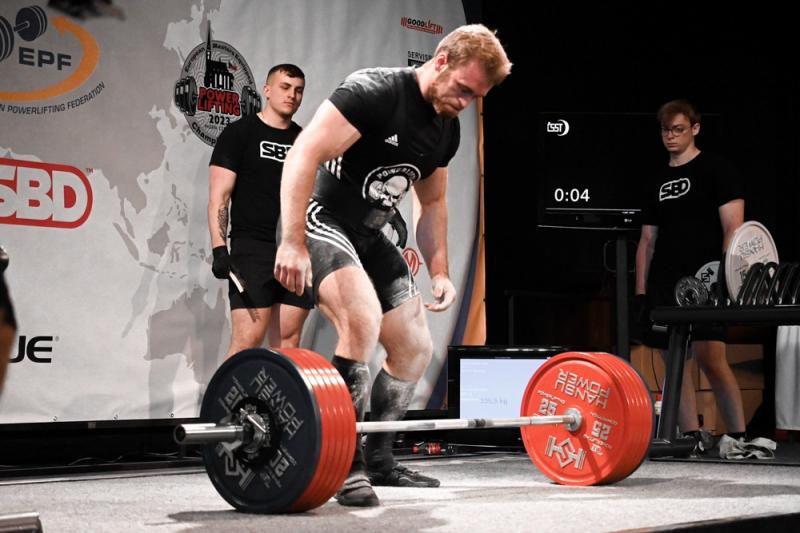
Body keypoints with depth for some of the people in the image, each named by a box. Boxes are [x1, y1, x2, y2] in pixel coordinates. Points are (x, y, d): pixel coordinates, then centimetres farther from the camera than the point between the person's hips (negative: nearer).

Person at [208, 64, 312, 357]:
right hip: (253, 250, -5)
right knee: (248, 338, -13)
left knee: (289, 340, 4)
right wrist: (219, 249, -16)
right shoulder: (240, 133, 0)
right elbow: (219, 196, -5)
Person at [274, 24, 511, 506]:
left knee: (416, 349, 7)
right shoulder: (373, 92, -21)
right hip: (322, 221, -9)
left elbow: (432, 203, 19)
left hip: (371, 236, 9)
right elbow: (304, 155, -28)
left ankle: (377, 458, 21)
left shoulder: (446, 129, 5)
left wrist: (439, 271, 10)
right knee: (363, 321, -32)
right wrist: (293, 243, -34)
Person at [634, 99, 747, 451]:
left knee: (710, 358, -17)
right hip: (662, 286, 6)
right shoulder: (659, 181, 19)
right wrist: (641, 289, 12)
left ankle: (738, 438, -13)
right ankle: (692, 437, 8)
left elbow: (733, 227, -5)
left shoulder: (716, 170, 3)